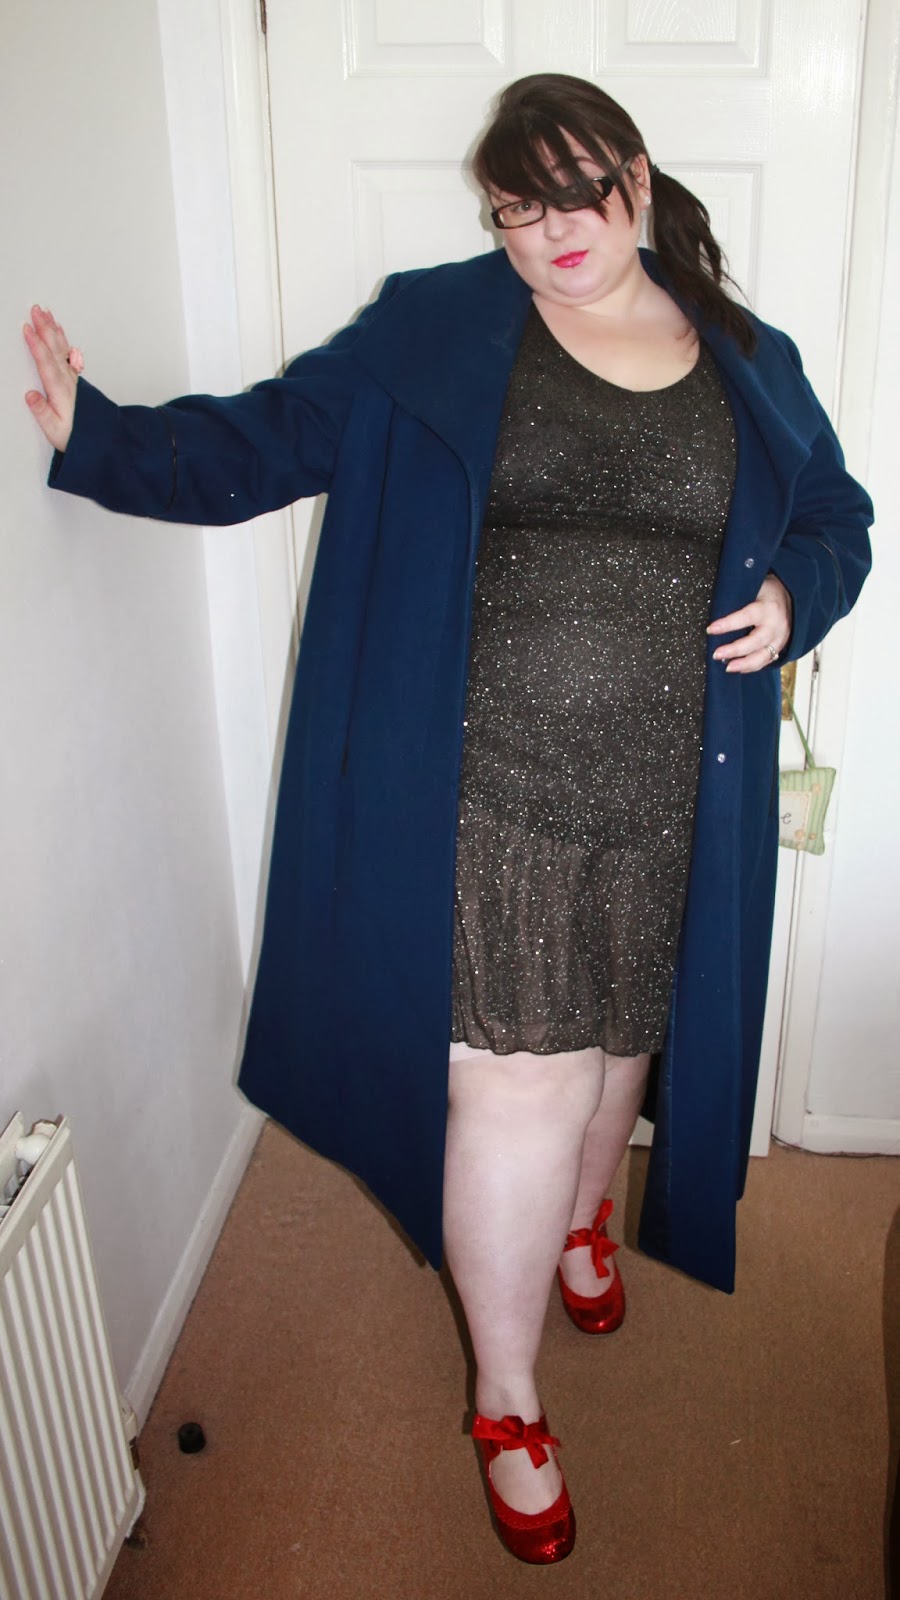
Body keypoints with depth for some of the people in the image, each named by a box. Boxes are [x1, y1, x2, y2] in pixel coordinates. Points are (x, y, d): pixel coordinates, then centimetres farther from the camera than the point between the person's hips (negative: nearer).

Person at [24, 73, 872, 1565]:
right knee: (515, 1090, -1)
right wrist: (100, 436, -14)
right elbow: (268, 437, -1)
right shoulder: (430, 332, 0)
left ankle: (583, 1208, 56)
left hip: (668, 803, 4)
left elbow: (839, 517, 17)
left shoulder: (750, 363, 8)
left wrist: (794, 593, -5)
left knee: (624, 1037, 21)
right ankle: (506, 1398, 25)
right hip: (486, 795, -3)